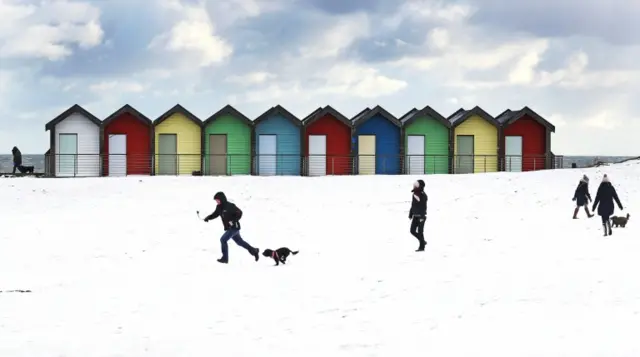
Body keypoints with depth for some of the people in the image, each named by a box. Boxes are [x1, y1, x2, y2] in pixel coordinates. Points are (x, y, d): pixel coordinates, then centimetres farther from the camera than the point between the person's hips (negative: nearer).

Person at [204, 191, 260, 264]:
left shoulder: (229, 206, -21)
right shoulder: (219, 207, 3)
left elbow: (239, 213, -20)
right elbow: (215, 214, 13)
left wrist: (234, 221, -29)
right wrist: (208, 218, -5)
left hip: (234, 227, -9)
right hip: (229, 228, 9)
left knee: (223, 239, -14)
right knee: (239, 242, 20)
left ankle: (225, 258, -7)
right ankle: (254, 251, 33)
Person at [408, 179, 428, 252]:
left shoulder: (423, 195, -15)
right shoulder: (415, 194, 9)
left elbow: (424, 207, -19)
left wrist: (422, 217, -22)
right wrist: (410, 215, 18)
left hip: (421, 216, -8)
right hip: (415, 216, 8)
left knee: (420, 231, -3)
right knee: (412, 230, 8)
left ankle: (422, 247, 6)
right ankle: (423, 241, 24)